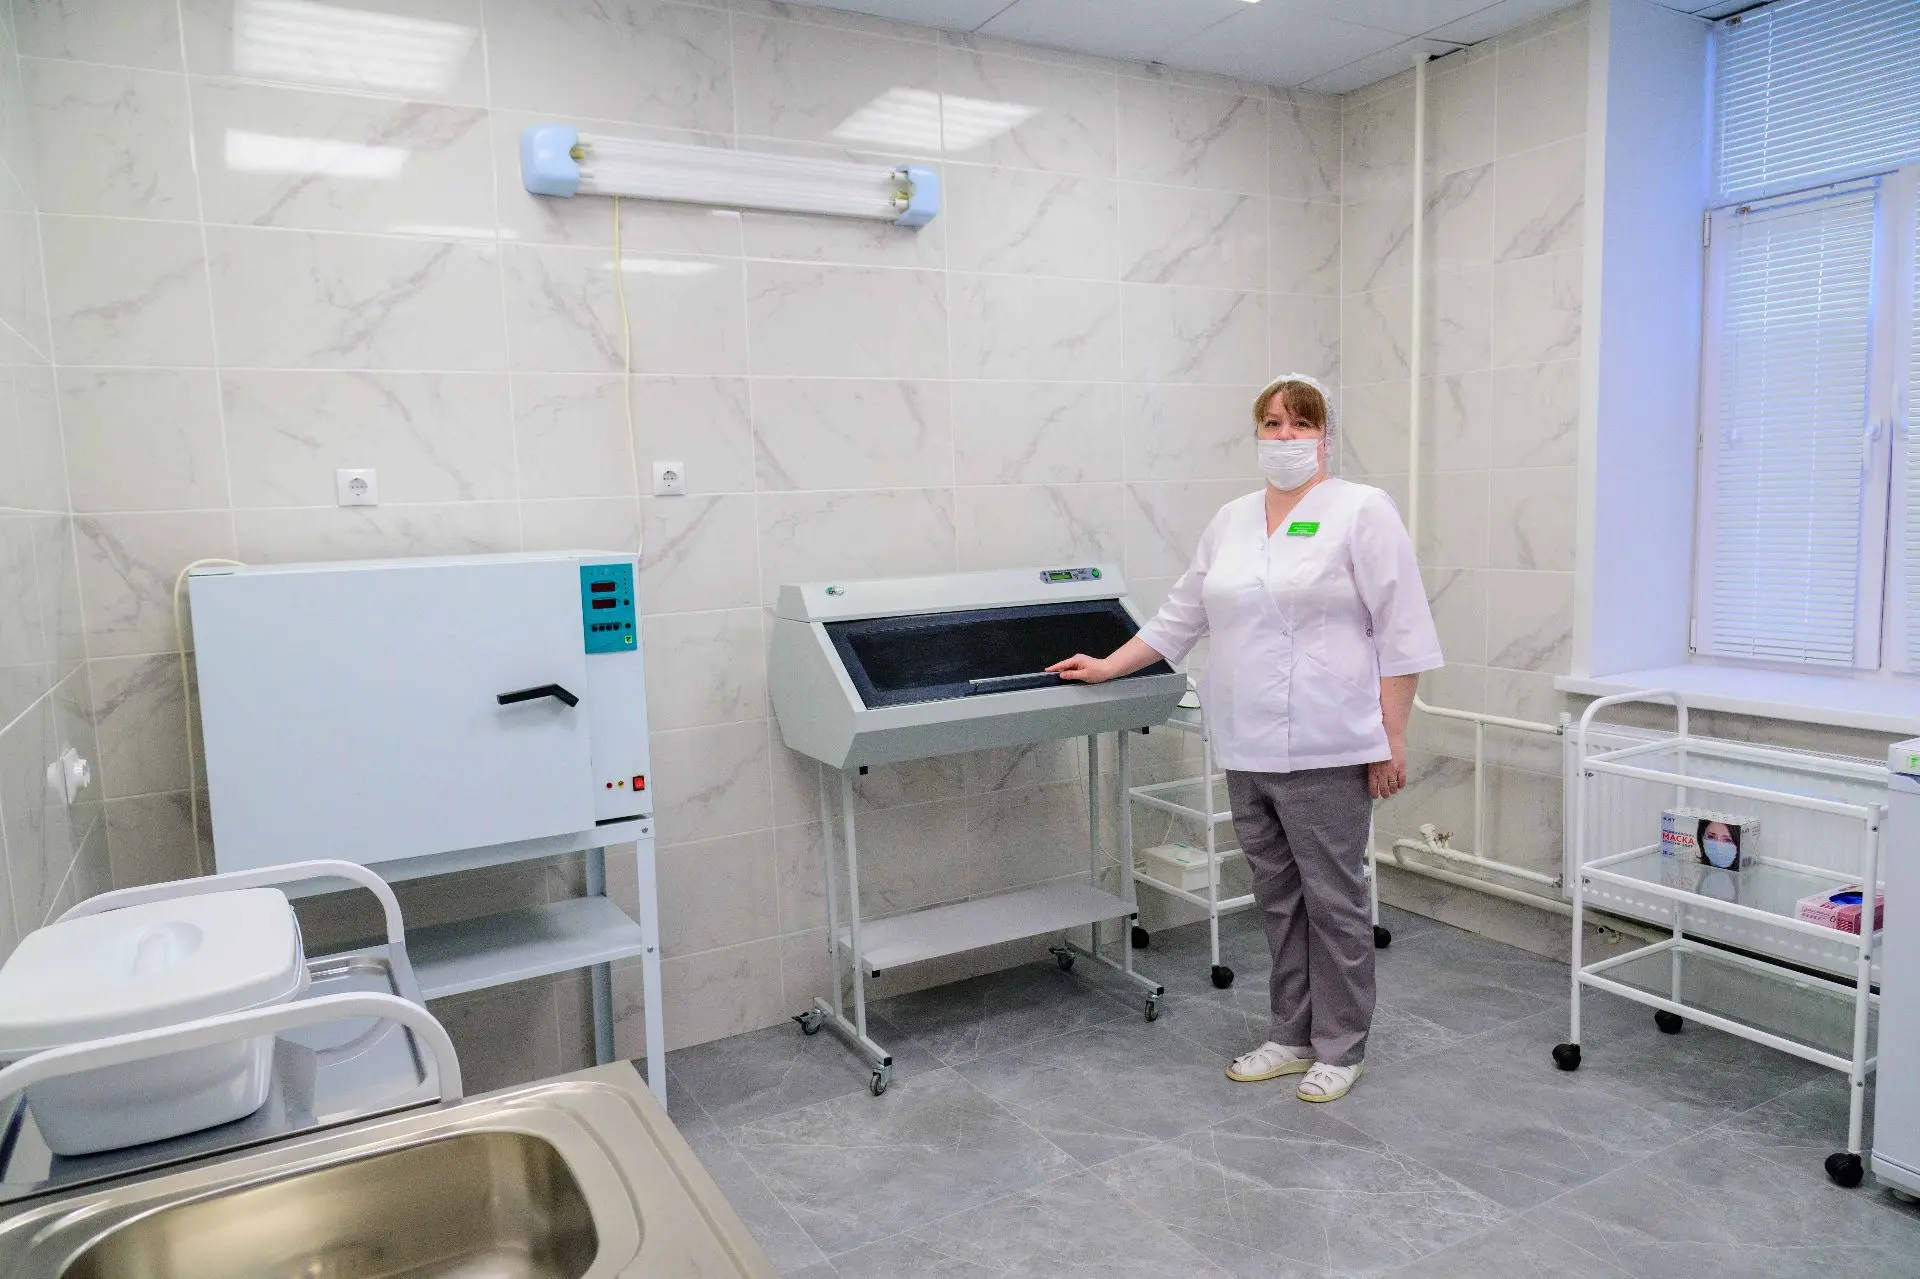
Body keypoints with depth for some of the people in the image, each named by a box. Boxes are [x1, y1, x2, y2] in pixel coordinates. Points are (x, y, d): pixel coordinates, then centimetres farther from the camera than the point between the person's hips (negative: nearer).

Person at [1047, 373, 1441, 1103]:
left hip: (1326, 749, -6)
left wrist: (1392, 740, -12)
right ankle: (1293, 1035, 27)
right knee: (1278, 897, 14)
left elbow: (1400, 633, -9)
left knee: (1332, 898, 4)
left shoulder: (1362, 511, -6)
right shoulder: (1231, 521, 13)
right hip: (1249, 750, 6)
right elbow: (1180, 616, 18)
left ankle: (1339, 1048, 19)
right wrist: (1106, 668, 16)